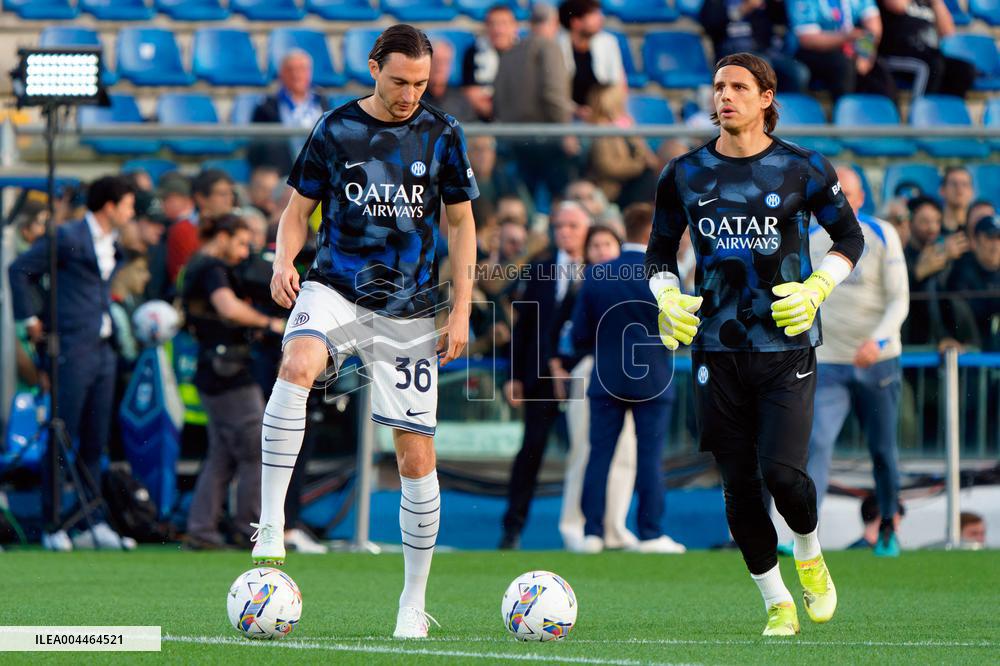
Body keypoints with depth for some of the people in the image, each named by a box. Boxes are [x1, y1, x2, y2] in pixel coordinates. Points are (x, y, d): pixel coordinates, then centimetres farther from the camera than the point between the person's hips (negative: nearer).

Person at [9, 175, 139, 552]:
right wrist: (31, 318, -8)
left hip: (103, 351, 8)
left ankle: (95, 525, 9)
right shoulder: (69, 237, -9)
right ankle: (52, 527, 0)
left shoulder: (111, 243, 14)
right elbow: (20, 270, -8)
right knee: (62, 442, -4)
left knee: (94, 444, 8)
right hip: (74, 349, -8)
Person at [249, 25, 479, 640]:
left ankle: (414, 602, 12)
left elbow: (461, 223, 9)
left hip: (409, 309, 1)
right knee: (296, 366, -34)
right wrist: (284, 262, -12)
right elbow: (299, 209, 9)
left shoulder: (442, 134, 3)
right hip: (335, 288, -1)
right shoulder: (336, 129, 1)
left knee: (417, 453, -1)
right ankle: (270, 525, -32)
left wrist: (462, 309, 1)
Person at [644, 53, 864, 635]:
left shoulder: (803, 169, 0)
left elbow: (850, 238, 10)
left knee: (782, 472, -16)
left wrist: (815, 290, -6)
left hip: (787, 346, -2)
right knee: (739, 485, 1)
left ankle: (811, 556, 16)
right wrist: (668, 299, -4)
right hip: (717, 350, 2)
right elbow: (660, 253, 16)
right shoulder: (685, 175, 6)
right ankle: (777, 604, 15)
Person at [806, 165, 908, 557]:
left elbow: (899, 300, -9)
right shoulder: (810, 241, 2)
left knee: (882, 449, 7)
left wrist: (877, 340, -26)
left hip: (878, 363, -1)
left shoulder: (881, 236, -4)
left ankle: (888, 528, 28)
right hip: (828, 365, 1)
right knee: (817, 443, -17)